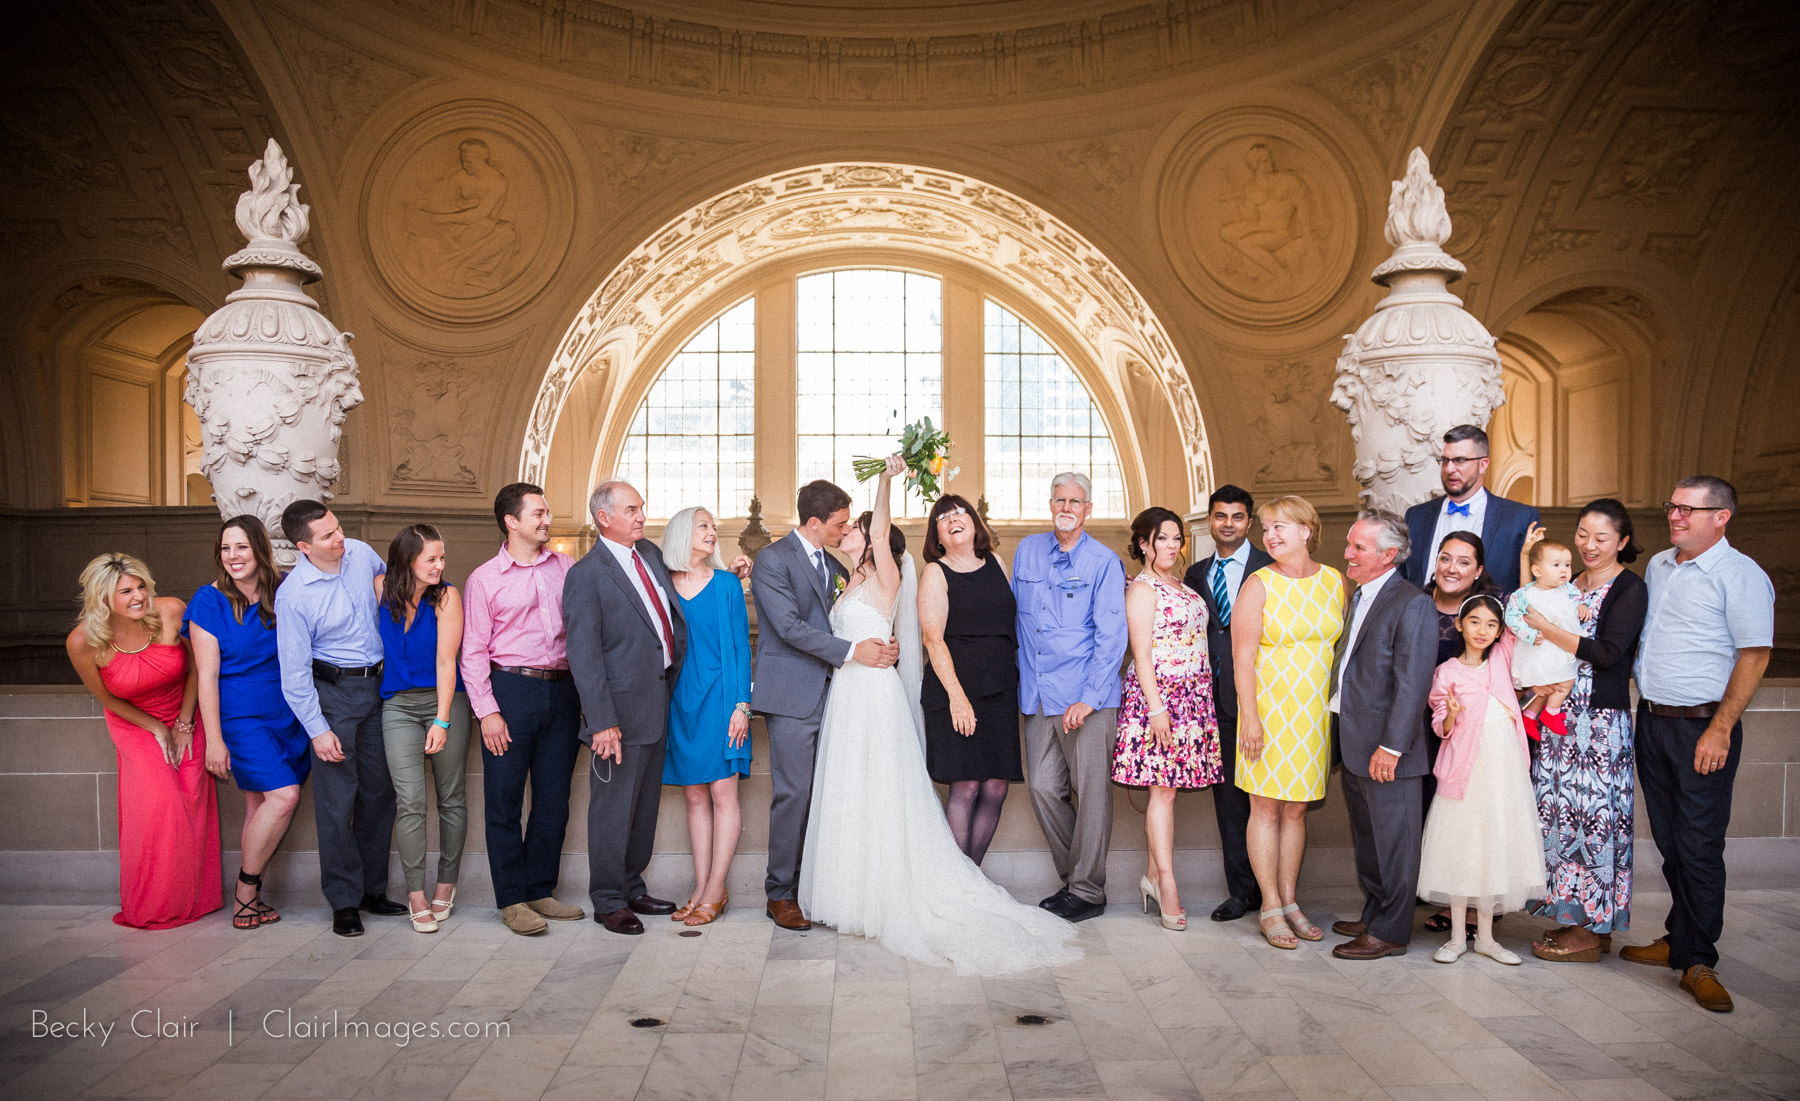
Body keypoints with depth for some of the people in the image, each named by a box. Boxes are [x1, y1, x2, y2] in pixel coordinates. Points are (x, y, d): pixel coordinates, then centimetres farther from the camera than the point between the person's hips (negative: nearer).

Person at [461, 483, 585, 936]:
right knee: (504, 800, 2)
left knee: (554, 799, 8)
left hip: (562, 690, 4)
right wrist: (487, 711, -8)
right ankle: (511, 900, 13)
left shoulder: (566, 567, 10)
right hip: (511, 689, -3)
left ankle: (541, 891, 21)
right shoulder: (484, 579, 0)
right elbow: (473, 652, -1)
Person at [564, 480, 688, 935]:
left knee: (645, 804, 17)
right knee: (613, 809, 4)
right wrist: (602, 722, -21)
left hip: (659, 704, 8)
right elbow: (583, 654, -17)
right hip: (623, 710, -7)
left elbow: (673, 617, 27)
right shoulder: (586, 575, -13)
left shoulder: (651, 553, 10)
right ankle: (608, 902, 18)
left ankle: (632, 888, 32)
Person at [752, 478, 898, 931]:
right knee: (793, 792, -4)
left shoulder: (832, 562, 15)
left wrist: (883, 645, 1)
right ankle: (780, 894, 8)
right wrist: (851, 651, -18)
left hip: (829, 689, 7)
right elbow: (790, 627, -16)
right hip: (792, 694, -7)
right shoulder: (773, 559, -8)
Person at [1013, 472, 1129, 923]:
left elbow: (1111, 637, -8)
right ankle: (1073, 877, 23)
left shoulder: (1104, 562, -4)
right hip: (1037, 695, 5)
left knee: (1091, 792, 0)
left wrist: (1089, 699, -15)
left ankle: (1087, 891, 13)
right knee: (1043, 788, 5)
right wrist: (1020, 676, 14)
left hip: (1086, 698, -5)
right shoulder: (1027, 551, 11)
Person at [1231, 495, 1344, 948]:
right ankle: (1270, 907, 12)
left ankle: (1289, 900, 21)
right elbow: (1242, 655, -8)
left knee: (1296, 809, 10)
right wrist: (1250, 716, -13)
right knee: (1266, 807, 2)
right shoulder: (1259, 585, -6)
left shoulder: (1336, 581, 5)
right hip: (1270, 709, -3)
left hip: (1316, 714, 3)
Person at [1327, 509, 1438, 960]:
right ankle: (1373, 917, 33)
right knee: (1365, 840, 19)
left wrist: (1390, 746, -21)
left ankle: (1390, 933, 15)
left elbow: (1412, 683, -19)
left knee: (1392, 842, 4)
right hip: (1353, 745, 9)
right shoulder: (1358, 596, 13)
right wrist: (1343, 736, 14)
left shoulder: (1413, 604, -15)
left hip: (1386, 751, -9)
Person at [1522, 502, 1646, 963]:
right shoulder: (1570, 584, 14)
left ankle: (1592, 930, 8)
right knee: (1560, 811, 8)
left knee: (1592, 812, -2)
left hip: (1601, 719, -7)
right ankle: (1576, 918, 19)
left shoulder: (1630, 588, -7)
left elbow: (1607, 652, -15)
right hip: (1558, 714, 7)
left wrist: (1545, 628, -14)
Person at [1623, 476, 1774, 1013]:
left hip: (1703, 727, -7)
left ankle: (1697, 961, 4)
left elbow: (1754, 655, -12)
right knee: (1669, 841, 12)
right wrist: (1644, 708, 14)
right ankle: (1679, 940, 22)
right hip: (1651, 721, 7)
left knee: (1700, 846, -4)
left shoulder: (1740, 574, -9)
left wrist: (1720, 730, -16)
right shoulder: (1658, 566, 13)